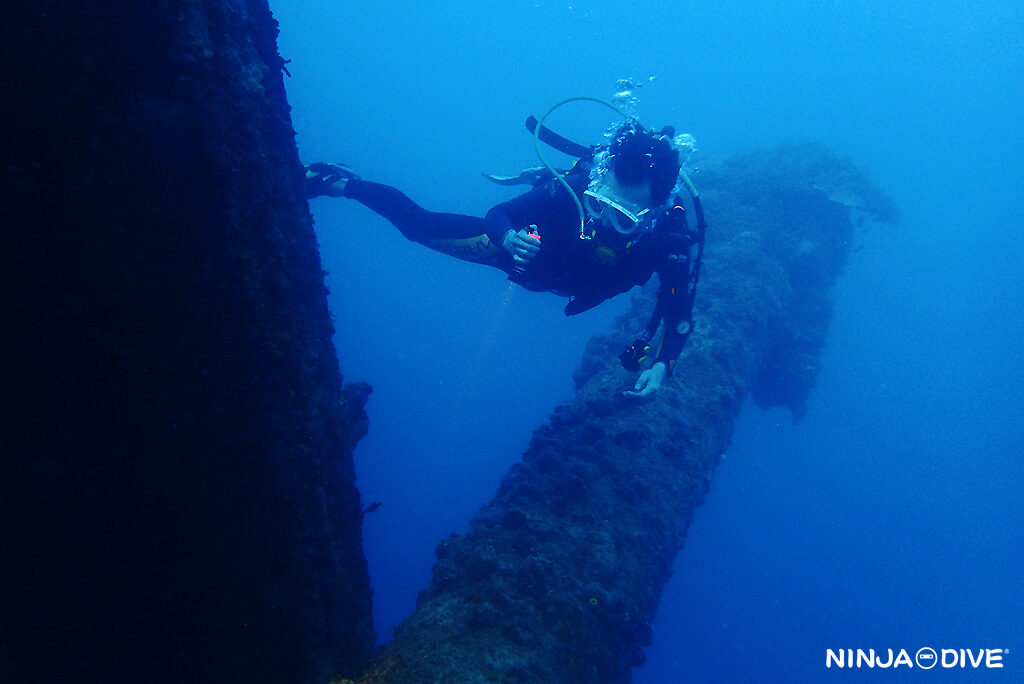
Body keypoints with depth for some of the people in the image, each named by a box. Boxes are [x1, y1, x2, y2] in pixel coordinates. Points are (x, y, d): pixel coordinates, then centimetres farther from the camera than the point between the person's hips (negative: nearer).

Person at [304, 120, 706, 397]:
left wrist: (663, 364, -39)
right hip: (532, 250, -2)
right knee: (419, 225, -4)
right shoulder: (571, 191, -42)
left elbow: (680, 307, -25)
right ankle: (340, 183, 21)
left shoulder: (676, 234, -38)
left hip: (575, 282, 3)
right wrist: (507, 236, -52)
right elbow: (498, 214, -29)